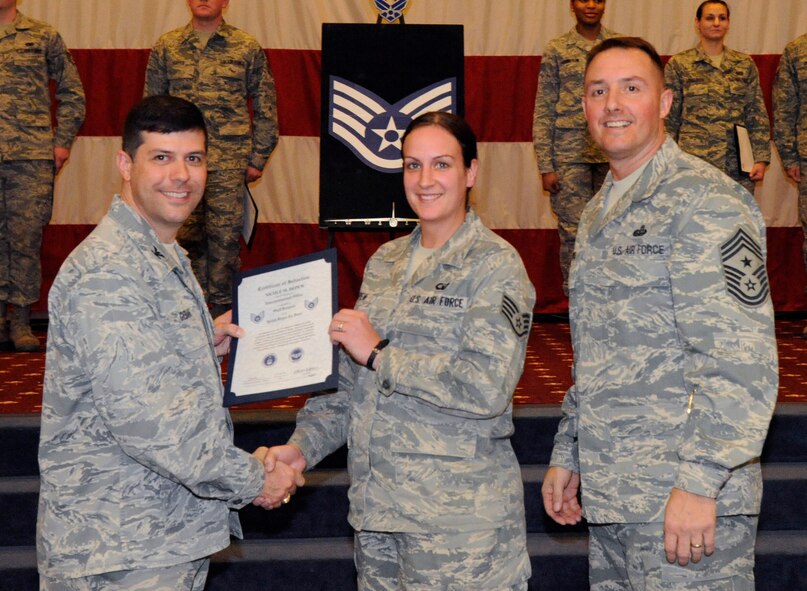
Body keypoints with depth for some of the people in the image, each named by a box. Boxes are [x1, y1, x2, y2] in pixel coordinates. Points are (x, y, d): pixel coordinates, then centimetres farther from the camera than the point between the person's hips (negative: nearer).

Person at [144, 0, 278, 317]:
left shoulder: (247, 47, 7)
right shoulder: (166, 46, 11)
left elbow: (265, 108, 9)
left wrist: (257, 159, 3)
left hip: (229, 162, -1)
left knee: (225, 237, -3)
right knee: (187, 236, 2)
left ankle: (223, 310, 6)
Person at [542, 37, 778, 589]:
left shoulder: (703, 200, -10)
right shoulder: (598, 213, 17)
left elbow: (740, 360, -18)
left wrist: (699, 482, -22)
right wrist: (567, 455, 20)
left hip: (687, 501, -8)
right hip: (609, 497, 8)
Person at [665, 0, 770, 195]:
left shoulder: (745, 64, 11)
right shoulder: (678, 64, 4)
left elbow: (758, 116, 10)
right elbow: (669, 118, 5)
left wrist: (761, 158, 2)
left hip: (739, 165, 2)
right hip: (696, 162, -2)